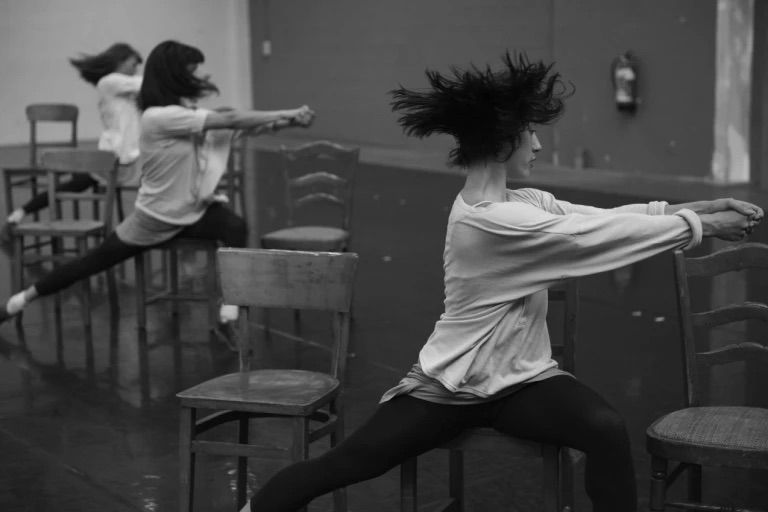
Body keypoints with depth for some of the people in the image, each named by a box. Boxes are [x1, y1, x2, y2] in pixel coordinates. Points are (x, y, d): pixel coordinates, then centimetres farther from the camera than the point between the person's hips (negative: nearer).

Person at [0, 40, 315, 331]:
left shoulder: (190, 112, -2)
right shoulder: (158, 117, -25)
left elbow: (244, 126, -10)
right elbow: (231, 120, -28)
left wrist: (285, 121, -28)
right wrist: (287, 113, -25)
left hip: (194, 210, 5)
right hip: (155, 217, -5)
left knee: (235, 227, -27)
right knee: (95, 261, 9)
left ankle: (229, 304, -21)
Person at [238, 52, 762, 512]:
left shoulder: (524, 203, 2)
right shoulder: (488, 220, -24)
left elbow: (600, 217, -2)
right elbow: (597, 236, -24)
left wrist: (693, 207, -11)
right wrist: (698, 226, -17)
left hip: (521, 378, 7)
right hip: (454, 384, -6)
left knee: (609, 430, -19)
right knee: (345, 463, -4)